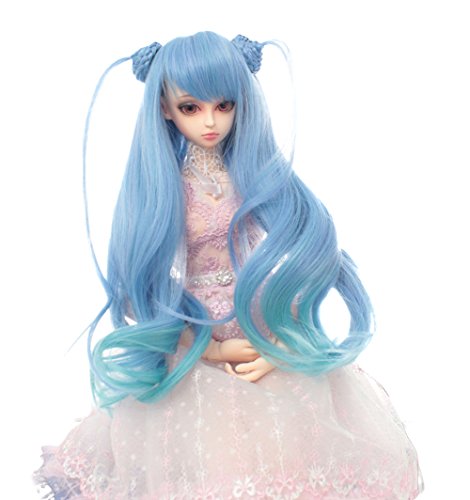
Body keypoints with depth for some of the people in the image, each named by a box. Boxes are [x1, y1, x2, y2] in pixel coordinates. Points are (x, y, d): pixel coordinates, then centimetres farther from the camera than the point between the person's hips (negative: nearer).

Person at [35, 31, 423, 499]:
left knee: (282, 460, 9)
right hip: (192, 350, -2)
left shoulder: (262, 175, -3)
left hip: (269, 340, 2)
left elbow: (295, 258, -3)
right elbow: (143, 286, -8)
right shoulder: (157, 188, -9)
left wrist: (281, 342, -15)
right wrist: (210, 350, -14)